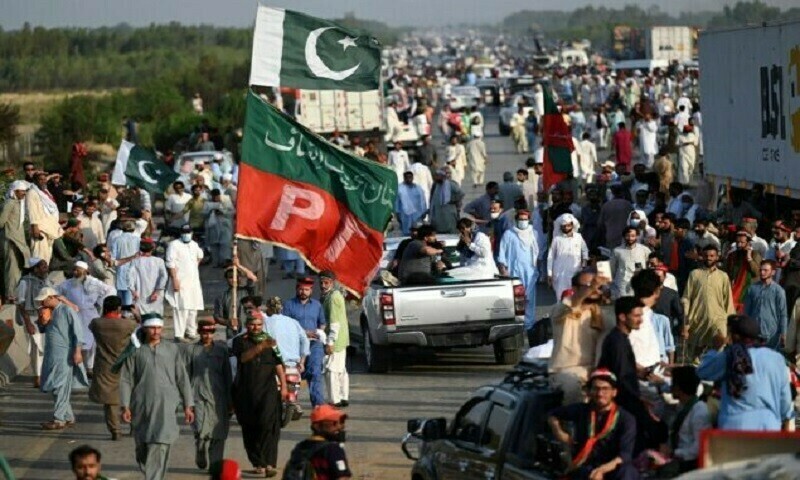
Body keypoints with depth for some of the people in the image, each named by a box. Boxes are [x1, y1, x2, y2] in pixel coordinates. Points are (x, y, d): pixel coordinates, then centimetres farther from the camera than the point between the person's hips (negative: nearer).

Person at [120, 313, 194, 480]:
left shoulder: (172, 350, 9)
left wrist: (188, 405, 9)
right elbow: (126, 380, 5)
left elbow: (182, 378, 12)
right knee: (142, 446, 10)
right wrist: (125, 406, -2)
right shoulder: (135, 352, 6)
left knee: (160, 445, -16)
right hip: (142, 405, 1)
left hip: (165, 405, -1)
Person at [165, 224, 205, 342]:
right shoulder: (174, 245, -7)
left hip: (194, 281, 7)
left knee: (193, 308, 9)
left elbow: (200, 256, 37)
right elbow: (170, 264, -13)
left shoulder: (194, 245, 15)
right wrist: (175, 280, -19)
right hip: (181, 282, -7)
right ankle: (179, 334, -12)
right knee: (181, 308, -13)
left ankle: (191, 331, 20)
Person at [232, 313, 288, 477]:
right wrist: (261, 347, -29)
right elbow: (244, 357, -15)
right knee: (250, 429, 4)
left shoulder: (270, 341, 12)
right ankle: (258, 463, 15)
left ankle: (269, 463, -21)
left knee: (268, 424, -15)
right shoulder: (240, 341, 5)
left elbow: (278, 365, 11)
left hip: (268, 389, -1)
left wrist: (283, 386, 4)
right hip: (246, 390, 1)